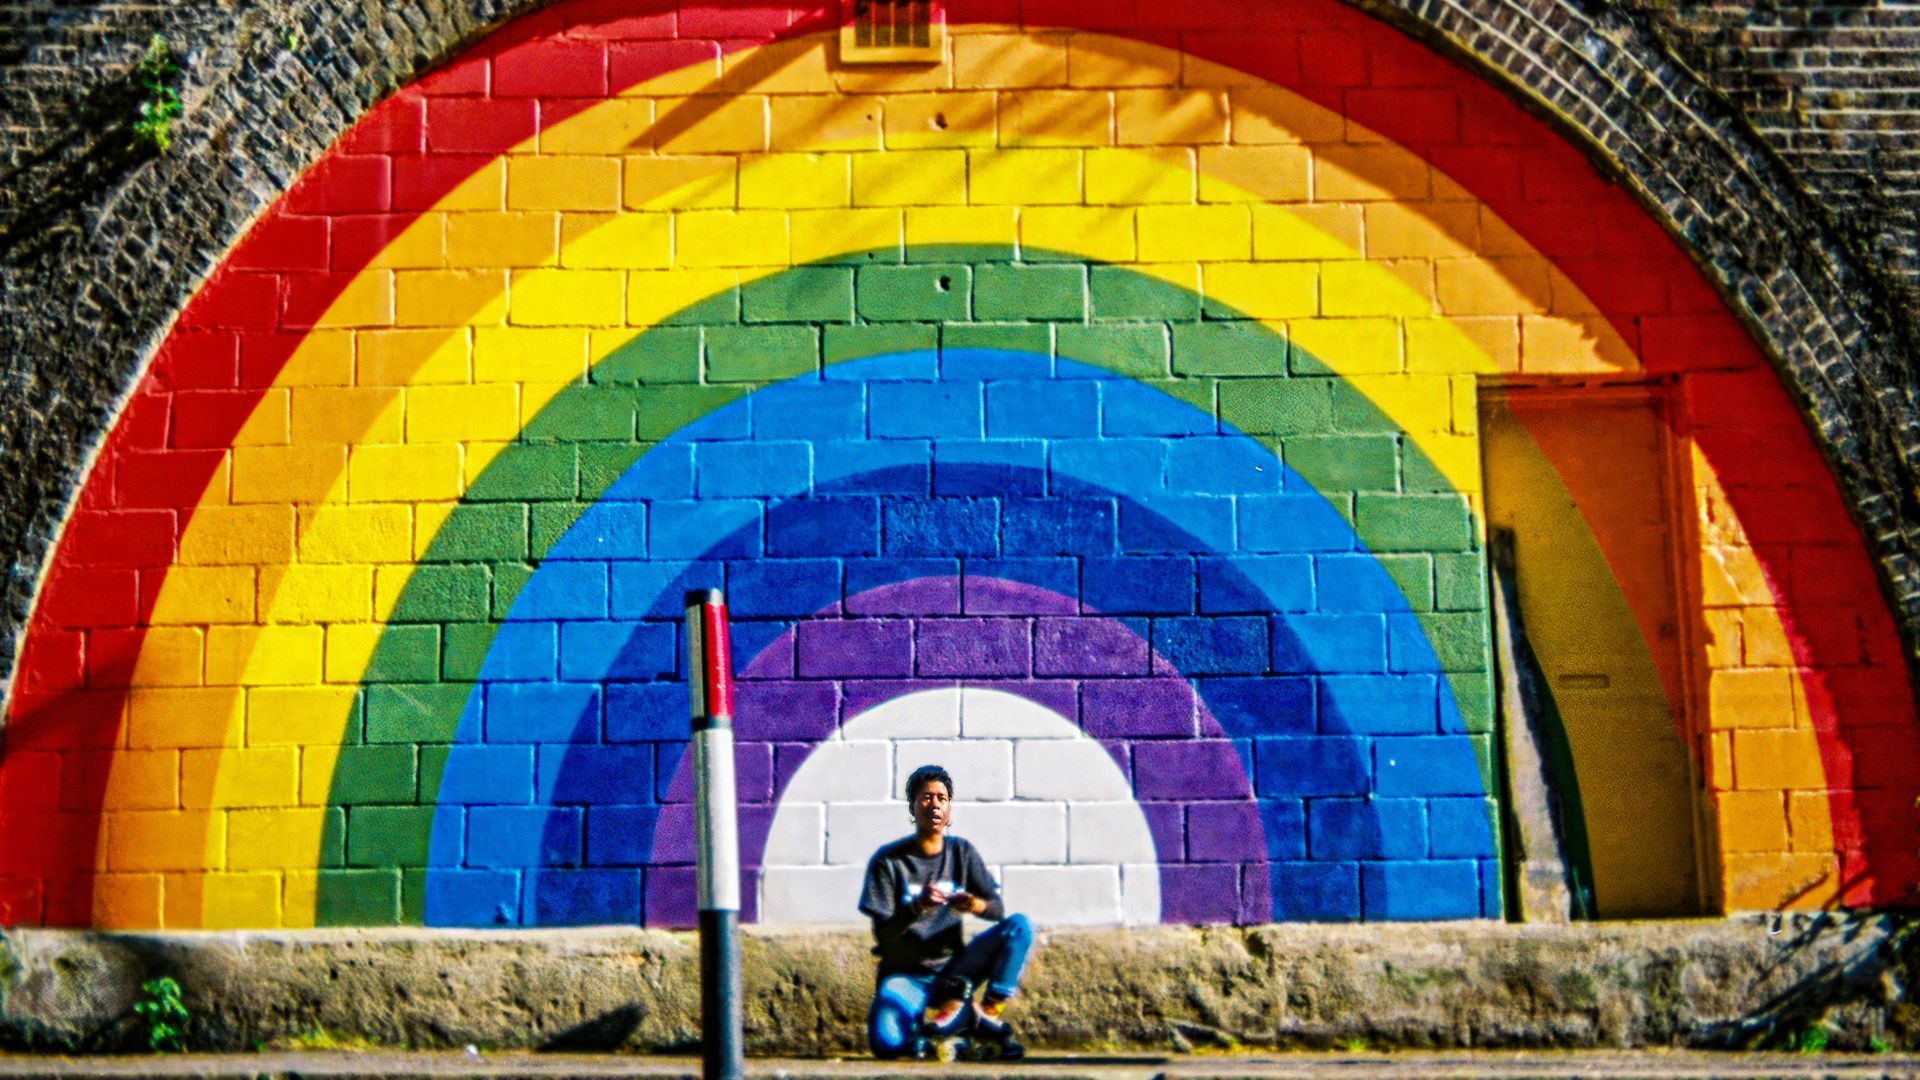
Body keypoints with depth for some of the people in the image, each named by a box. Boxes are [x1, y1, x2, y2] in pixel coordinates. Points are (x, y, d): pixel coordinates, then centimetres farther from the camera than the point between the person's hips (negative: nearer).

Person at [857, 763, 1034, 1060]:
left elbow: (998, 909, 0)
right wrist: (917, 906, -31)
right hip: (905, 975, -3)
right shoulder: (888, 861, -6)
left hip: (952, 969, 3)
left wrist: (977, 905, -25)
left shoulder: (962, 852, 5)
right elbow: (883, 934, -11)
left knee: (1019, 926, -19)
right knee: (886, 1043, -33)